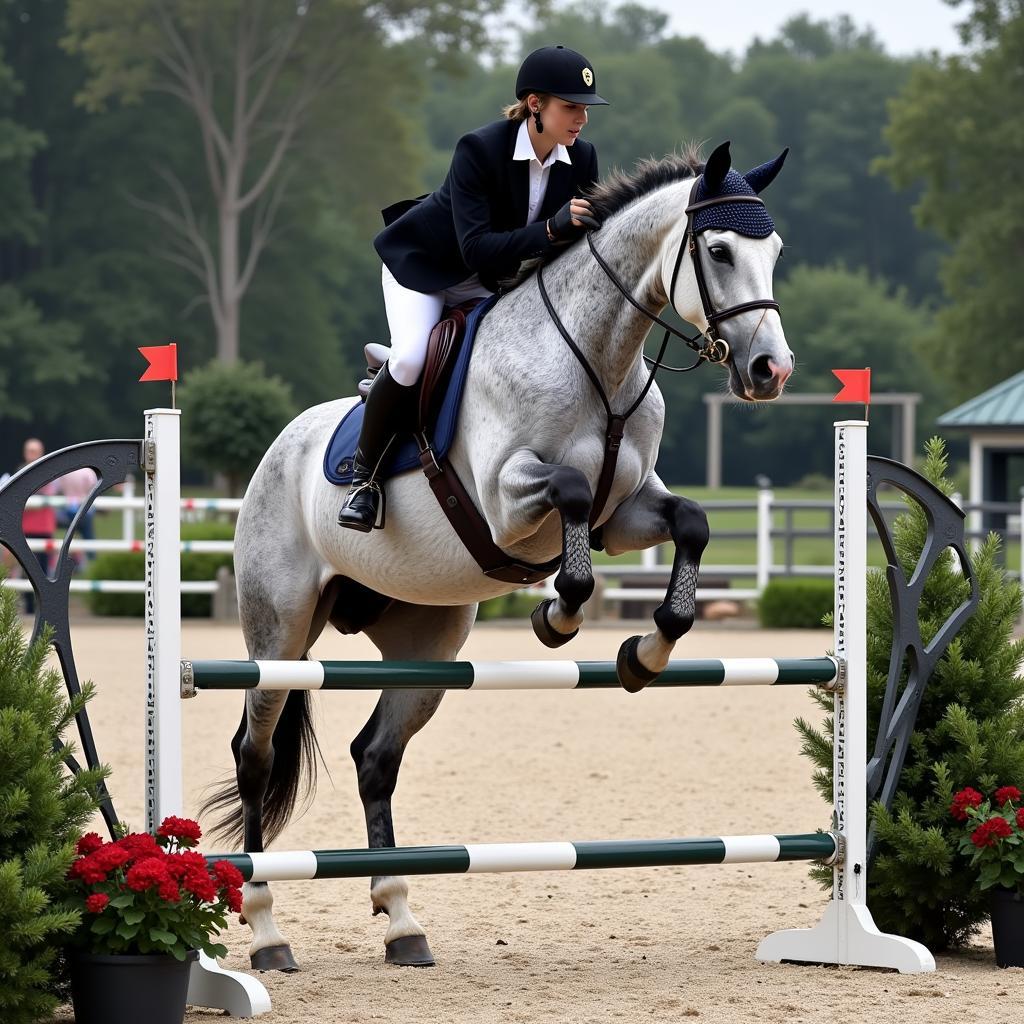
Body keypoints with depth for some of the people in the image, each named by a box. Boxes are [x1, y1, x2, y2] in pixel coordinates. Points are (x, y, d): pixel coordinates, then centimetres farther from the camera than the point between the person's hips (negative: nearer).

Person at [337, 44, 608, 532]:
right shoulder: (479, 150, -31)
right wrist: (551, 230, -50)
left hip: (492, 283, 6)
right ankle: (364, 473, -8)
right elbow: (476, 249, -38)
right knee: (411, 358, -28)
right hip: (424, 265, -6)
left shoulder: (581, 159, -14)